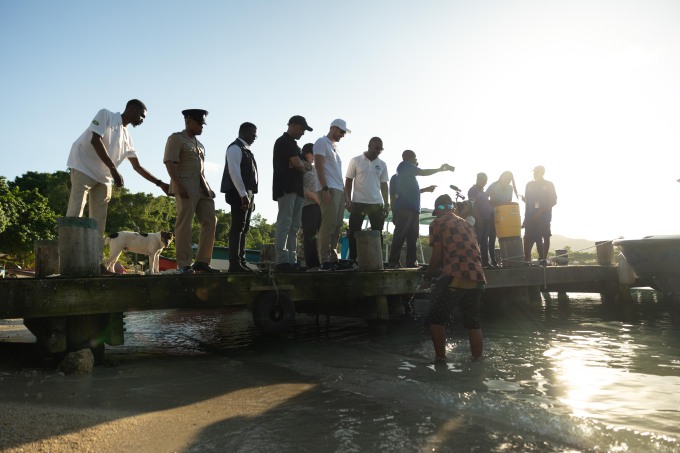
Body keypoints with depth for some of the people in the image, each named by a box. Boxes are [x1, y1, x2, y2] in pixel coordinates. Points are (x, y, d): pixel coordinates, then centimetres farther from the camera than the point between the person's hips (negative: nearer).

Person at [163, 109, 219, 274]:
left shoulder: (199, 144, 24)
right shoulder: (176, 138, 1)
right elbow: (169, 163, -10)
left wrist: (207, 188, 15)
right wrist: (179, 186, -20)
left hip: (202, 188, 8)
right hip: (186, 187, -8)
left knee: (210, 222, 2)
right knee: (184, 225, -7)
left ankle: (202, 261, 8)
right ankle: (184, 265, -3)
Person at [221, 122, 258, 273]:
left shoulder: (246, 150, 22)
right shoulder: (235, 147, -6)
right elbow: (234, 171, -16)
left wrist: (250, 196, 15)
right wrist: (243, 194, -21)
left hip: (248, 194, 9)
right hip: (239, 193, -9)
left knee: (244, 228, 9)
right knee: (238, 227, -11)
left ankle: (241, 262, 13)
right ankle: (234, 264, -11)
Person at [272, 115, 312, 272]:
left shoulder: (293, 144, 26)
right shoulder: (283, 142, -4)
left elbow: (299, 164, 18)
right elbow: (298, 164, -13)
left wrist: (300, 165, -4)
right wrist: (304, 169, 7)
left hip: (296, 190, 10)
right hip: (286, 188, -9)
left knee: (294, 227, 5)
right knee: (284, 224, -13)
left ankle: (291, 261, 5)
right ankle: (282, 261, -14)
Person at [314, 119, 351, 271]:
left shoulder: (335, 147, 26)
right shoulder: (322, 142, 1)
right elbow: (319, 166, -10)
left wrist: (344, 192, 16)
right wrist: (325, 188, -19)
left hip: (339, 190, 9)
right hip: (328, 189, -9)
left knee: (337, 225, 4)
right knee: (329, 225, -14)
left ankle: (333, 259, 5)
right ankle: (325, 261, -14)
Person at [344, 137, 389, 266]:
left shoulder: (382, 164, 10)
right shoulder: (355, 161, 1)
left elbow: (384, 185, 14)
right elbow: (348, 181, 1)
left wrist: (386, 204, 8)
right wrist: (348, 200, -9)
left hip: (376, 203, 3)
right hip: (358, 202, -3)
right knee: (354, 232, -1)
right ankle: (353, 259, 7)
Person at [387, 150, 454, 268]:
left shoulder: (408, 172, 29)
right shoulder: (405, 166, 3)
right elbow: (423, 172, -2)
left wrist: (426, 189, 31)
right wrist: (440, 169, 8)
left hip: (412, 209, 10)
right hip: (404, 208, -10)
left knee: (412, 237, 4)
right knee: (400, 236, -14)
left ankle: (411, 263, 4)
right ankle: (393, 263, -17)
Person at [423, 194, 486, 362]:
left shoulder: (438, 223, 7)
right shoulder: (466, 224, 26)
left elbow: (437, 256, 2)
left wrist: (428, 275, 20)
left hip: (455, 277, -6)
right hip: (477, 277, 7)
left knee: (436, 319, 6)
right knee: (474, 324, 17)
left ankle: (440, 359, 7)